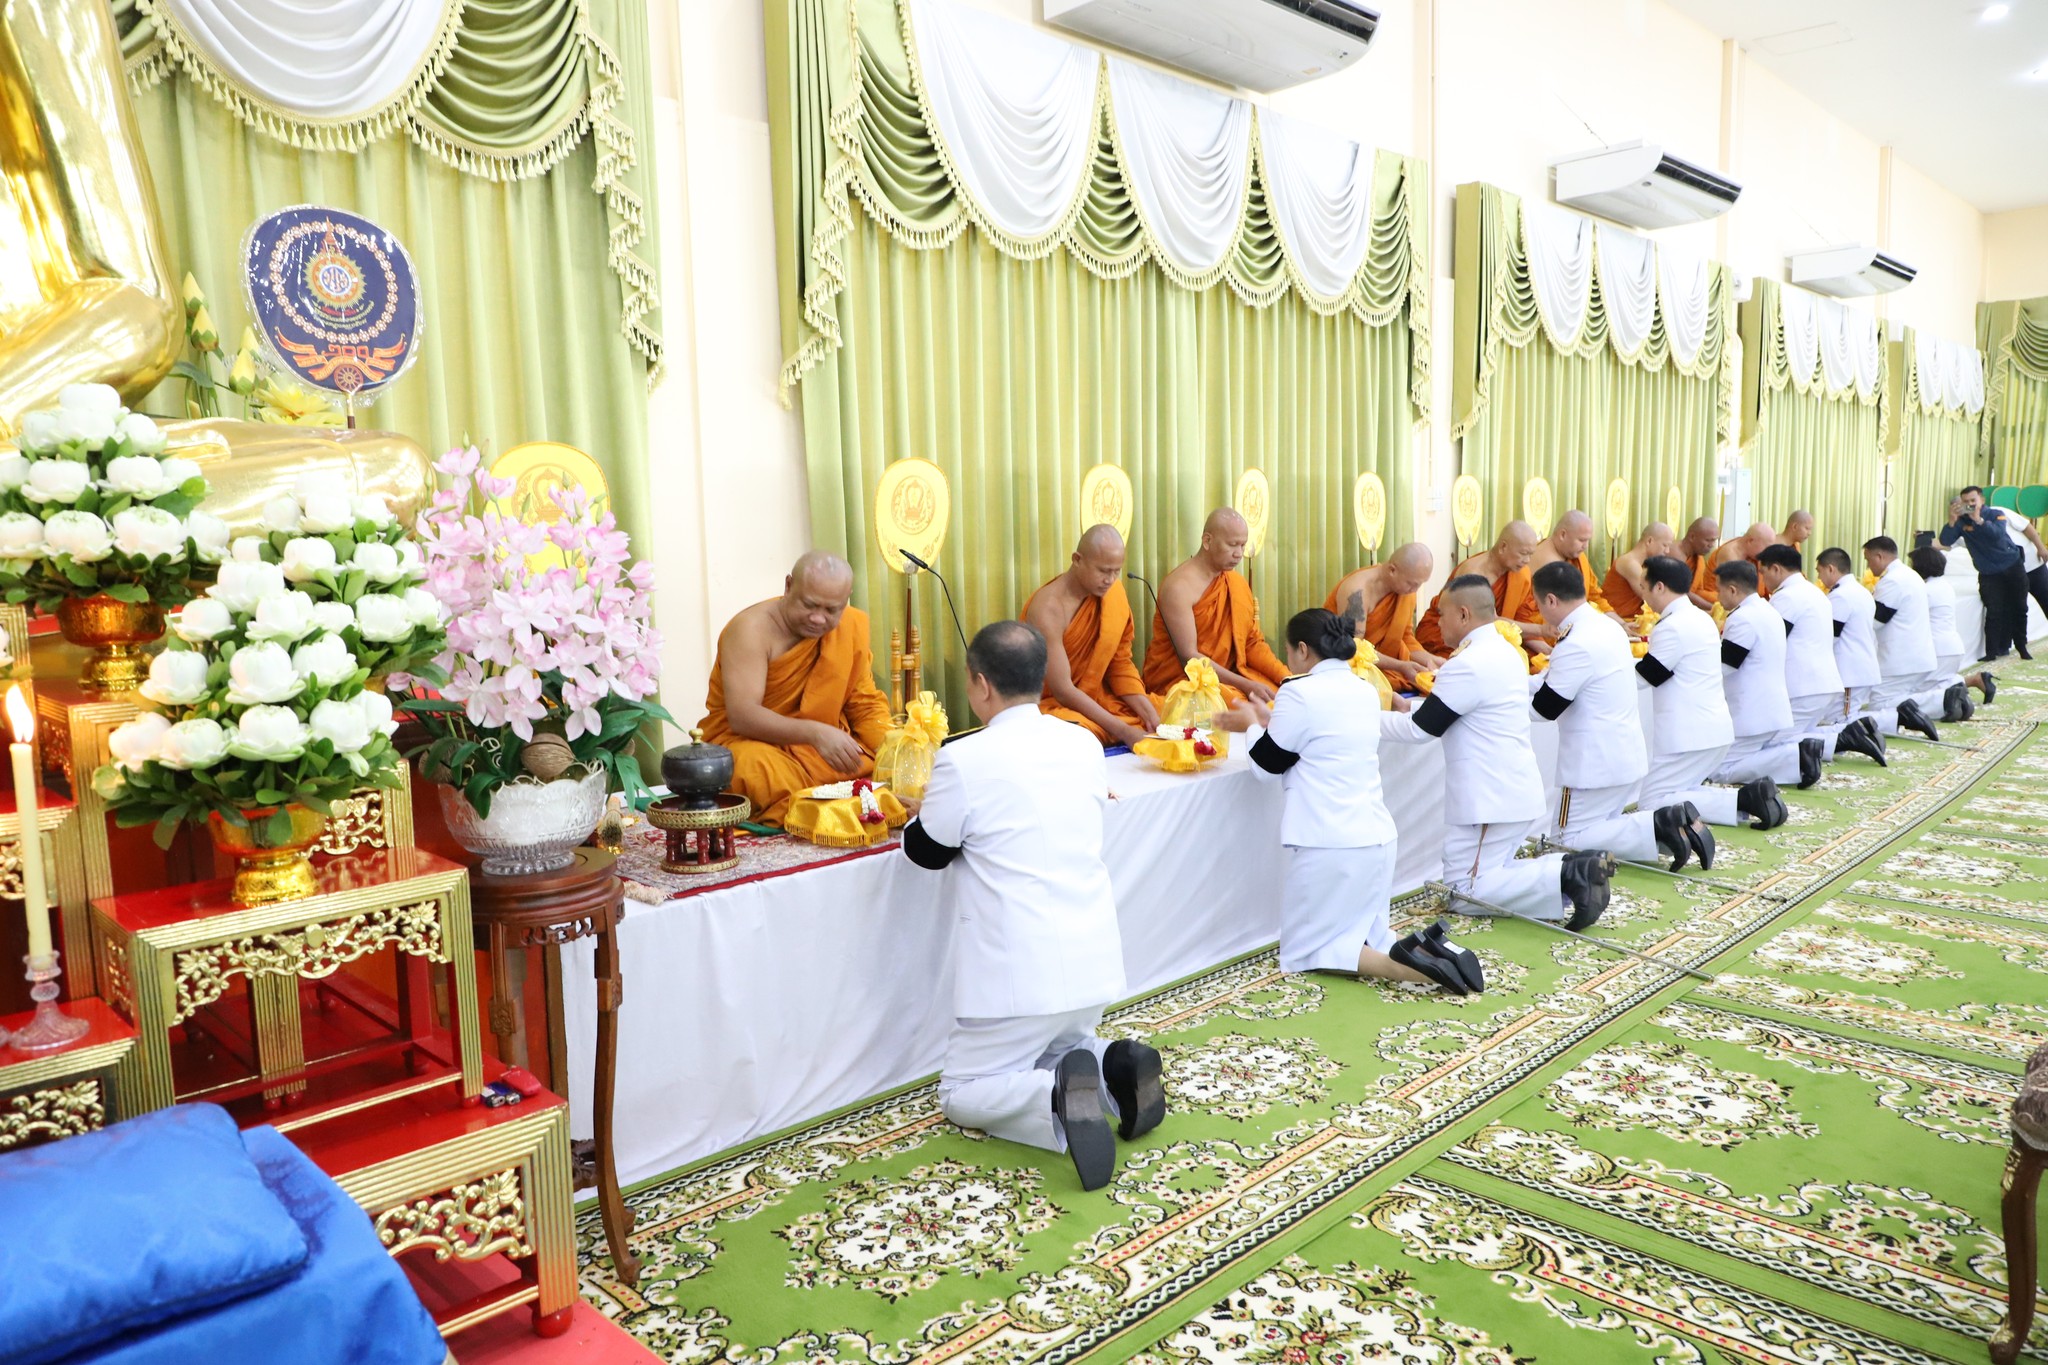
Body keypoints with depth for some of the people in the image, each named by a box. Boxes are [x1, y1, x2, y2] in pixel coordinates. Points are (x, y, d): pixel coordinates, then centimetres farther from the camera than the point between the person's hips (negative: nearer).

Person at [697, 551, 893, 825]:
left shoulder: (853, 625, -4)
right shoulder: (752, 628, -18)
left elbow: (865, 704, 2)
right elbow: (742, 716, -28)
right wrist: (815, 733, -40)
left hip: (823, 744, 5)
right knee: (763, 770, -38)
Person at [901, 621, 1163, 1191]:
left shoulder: (965, 760, -15)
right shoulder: (1085, 744, 3)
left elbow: (927, 852, 0)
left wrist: (922, 813, 21)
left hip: (1019, 974, -6)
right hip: (1096, 965, 6)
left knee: (961, 1094, 13)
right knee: (1061, 1049, 32)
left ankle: (1059, 1097, -16)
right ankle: (1114, 1068, 0)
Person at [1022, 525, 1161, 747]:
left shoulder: (1112, 592, -5)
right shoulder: (1047, 609, -24)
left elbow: (1120, 662, 1)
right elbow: (1063, 691, -25)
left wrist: (1149, 712, -13)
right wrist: (1123, 730, -29)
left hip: (1092, 699, 6)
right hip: (1049, 705, -6)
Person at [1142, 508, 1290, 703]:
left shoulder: (1238, 582, 7)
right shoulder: (1179, 586, -17)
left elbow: (1252, 642, 8)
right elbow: (1189, 658, -21)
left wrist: (1286, 678, -9)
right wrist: (1245, 685, -25)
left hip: (1226, 676, 7)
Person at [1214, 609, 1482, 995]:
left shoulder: (1300, 692, -13)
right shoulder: (1363, 690, 10)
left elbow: (1268, 763, -1)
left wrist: (1251, 725, 16)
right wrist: (1268, 721, 26)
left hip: (1329, 844, -8)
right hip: (1377, 837, 8)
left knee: (1303, 950, 6)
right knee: (1365, 937, 23)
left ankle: (1401, 964, -16)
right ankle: (1424, 949, -5)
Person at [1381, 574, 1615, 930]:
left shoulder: (1468, 664, -19)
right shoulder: (1504, 652, 12)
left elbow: (1419, 729, -14)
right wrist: (1405, 708, 14)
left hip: (1489, 800, -10)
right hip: (1517, 792, 10)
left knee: (1463, 891, -3)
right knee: (1486, 877, 17)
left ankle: (1564, 877, -14)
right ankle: (1573, 872, 1)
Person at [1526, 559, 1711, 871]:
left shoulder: (1576, 645, -24)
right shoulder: (1608, 626, 7)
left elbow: (1546, 707, -16)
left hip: (1596, 763, -9)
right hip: (1627, 754, 9)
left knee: (1569, 839, 0)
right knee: (1602, 827, 20)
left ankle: (1659, 827, -13)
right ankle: (1678, 823, 1)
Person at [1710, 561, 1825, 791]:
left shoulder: (1742, 618, -18)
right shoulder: (1770, 612, 14)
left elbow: (1722, 666, -17)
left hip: (1751, 717, -10)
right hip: (1774, 709, 10)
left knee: (1721, 771, -9)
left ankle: (1797, 757, -18)